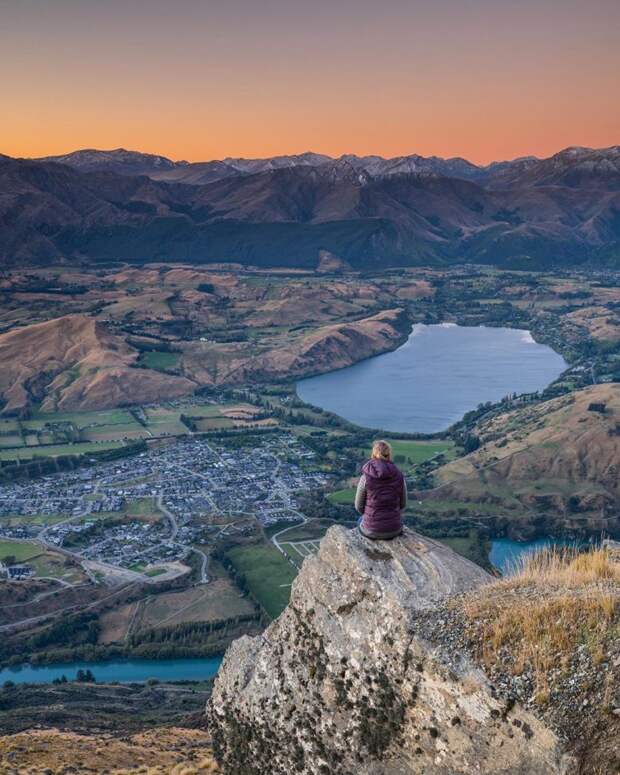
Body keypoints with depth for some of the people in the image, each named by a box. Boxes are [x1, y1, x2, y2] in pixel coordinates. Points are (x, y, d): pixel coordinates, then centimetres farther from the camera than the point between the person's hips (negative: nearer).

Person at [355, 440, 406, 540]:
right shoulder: (399, 476, -8)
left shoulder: (365, 477, -15)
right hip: (394, 529, 2)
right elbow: (402, 503, 5)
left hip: (373, 530, -2)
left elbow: (359, 505, -3)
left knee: (361, 521, 36)